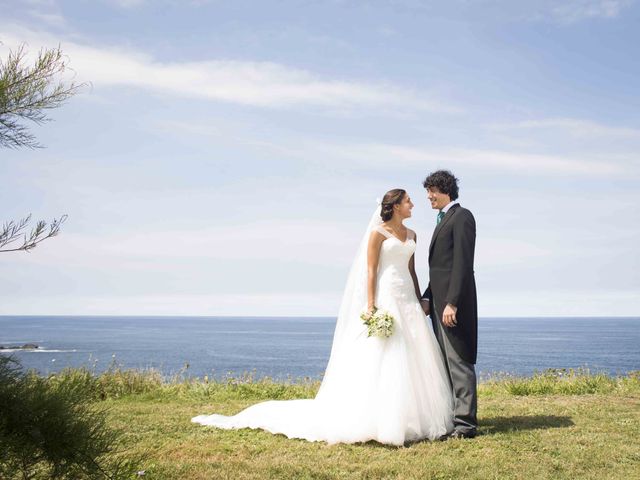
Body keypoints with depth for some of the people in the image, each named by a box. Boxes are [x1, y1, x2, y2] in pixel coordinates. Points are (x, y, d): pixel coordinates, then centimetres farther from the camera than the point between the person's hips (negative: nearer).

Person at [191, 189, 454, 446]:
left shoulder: (411, 235, 16)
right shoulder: (378, 233, -4)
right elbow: (370, 271, -9)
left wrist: (420, 302, 13)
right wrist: (370, 307, -17)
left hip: (408, 301, 7)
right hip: (385, 300, -7)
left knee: (412, 363, 4)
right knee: (379, 361, -8)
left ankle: (409, 419, 11)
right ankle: (372, 421, -1)